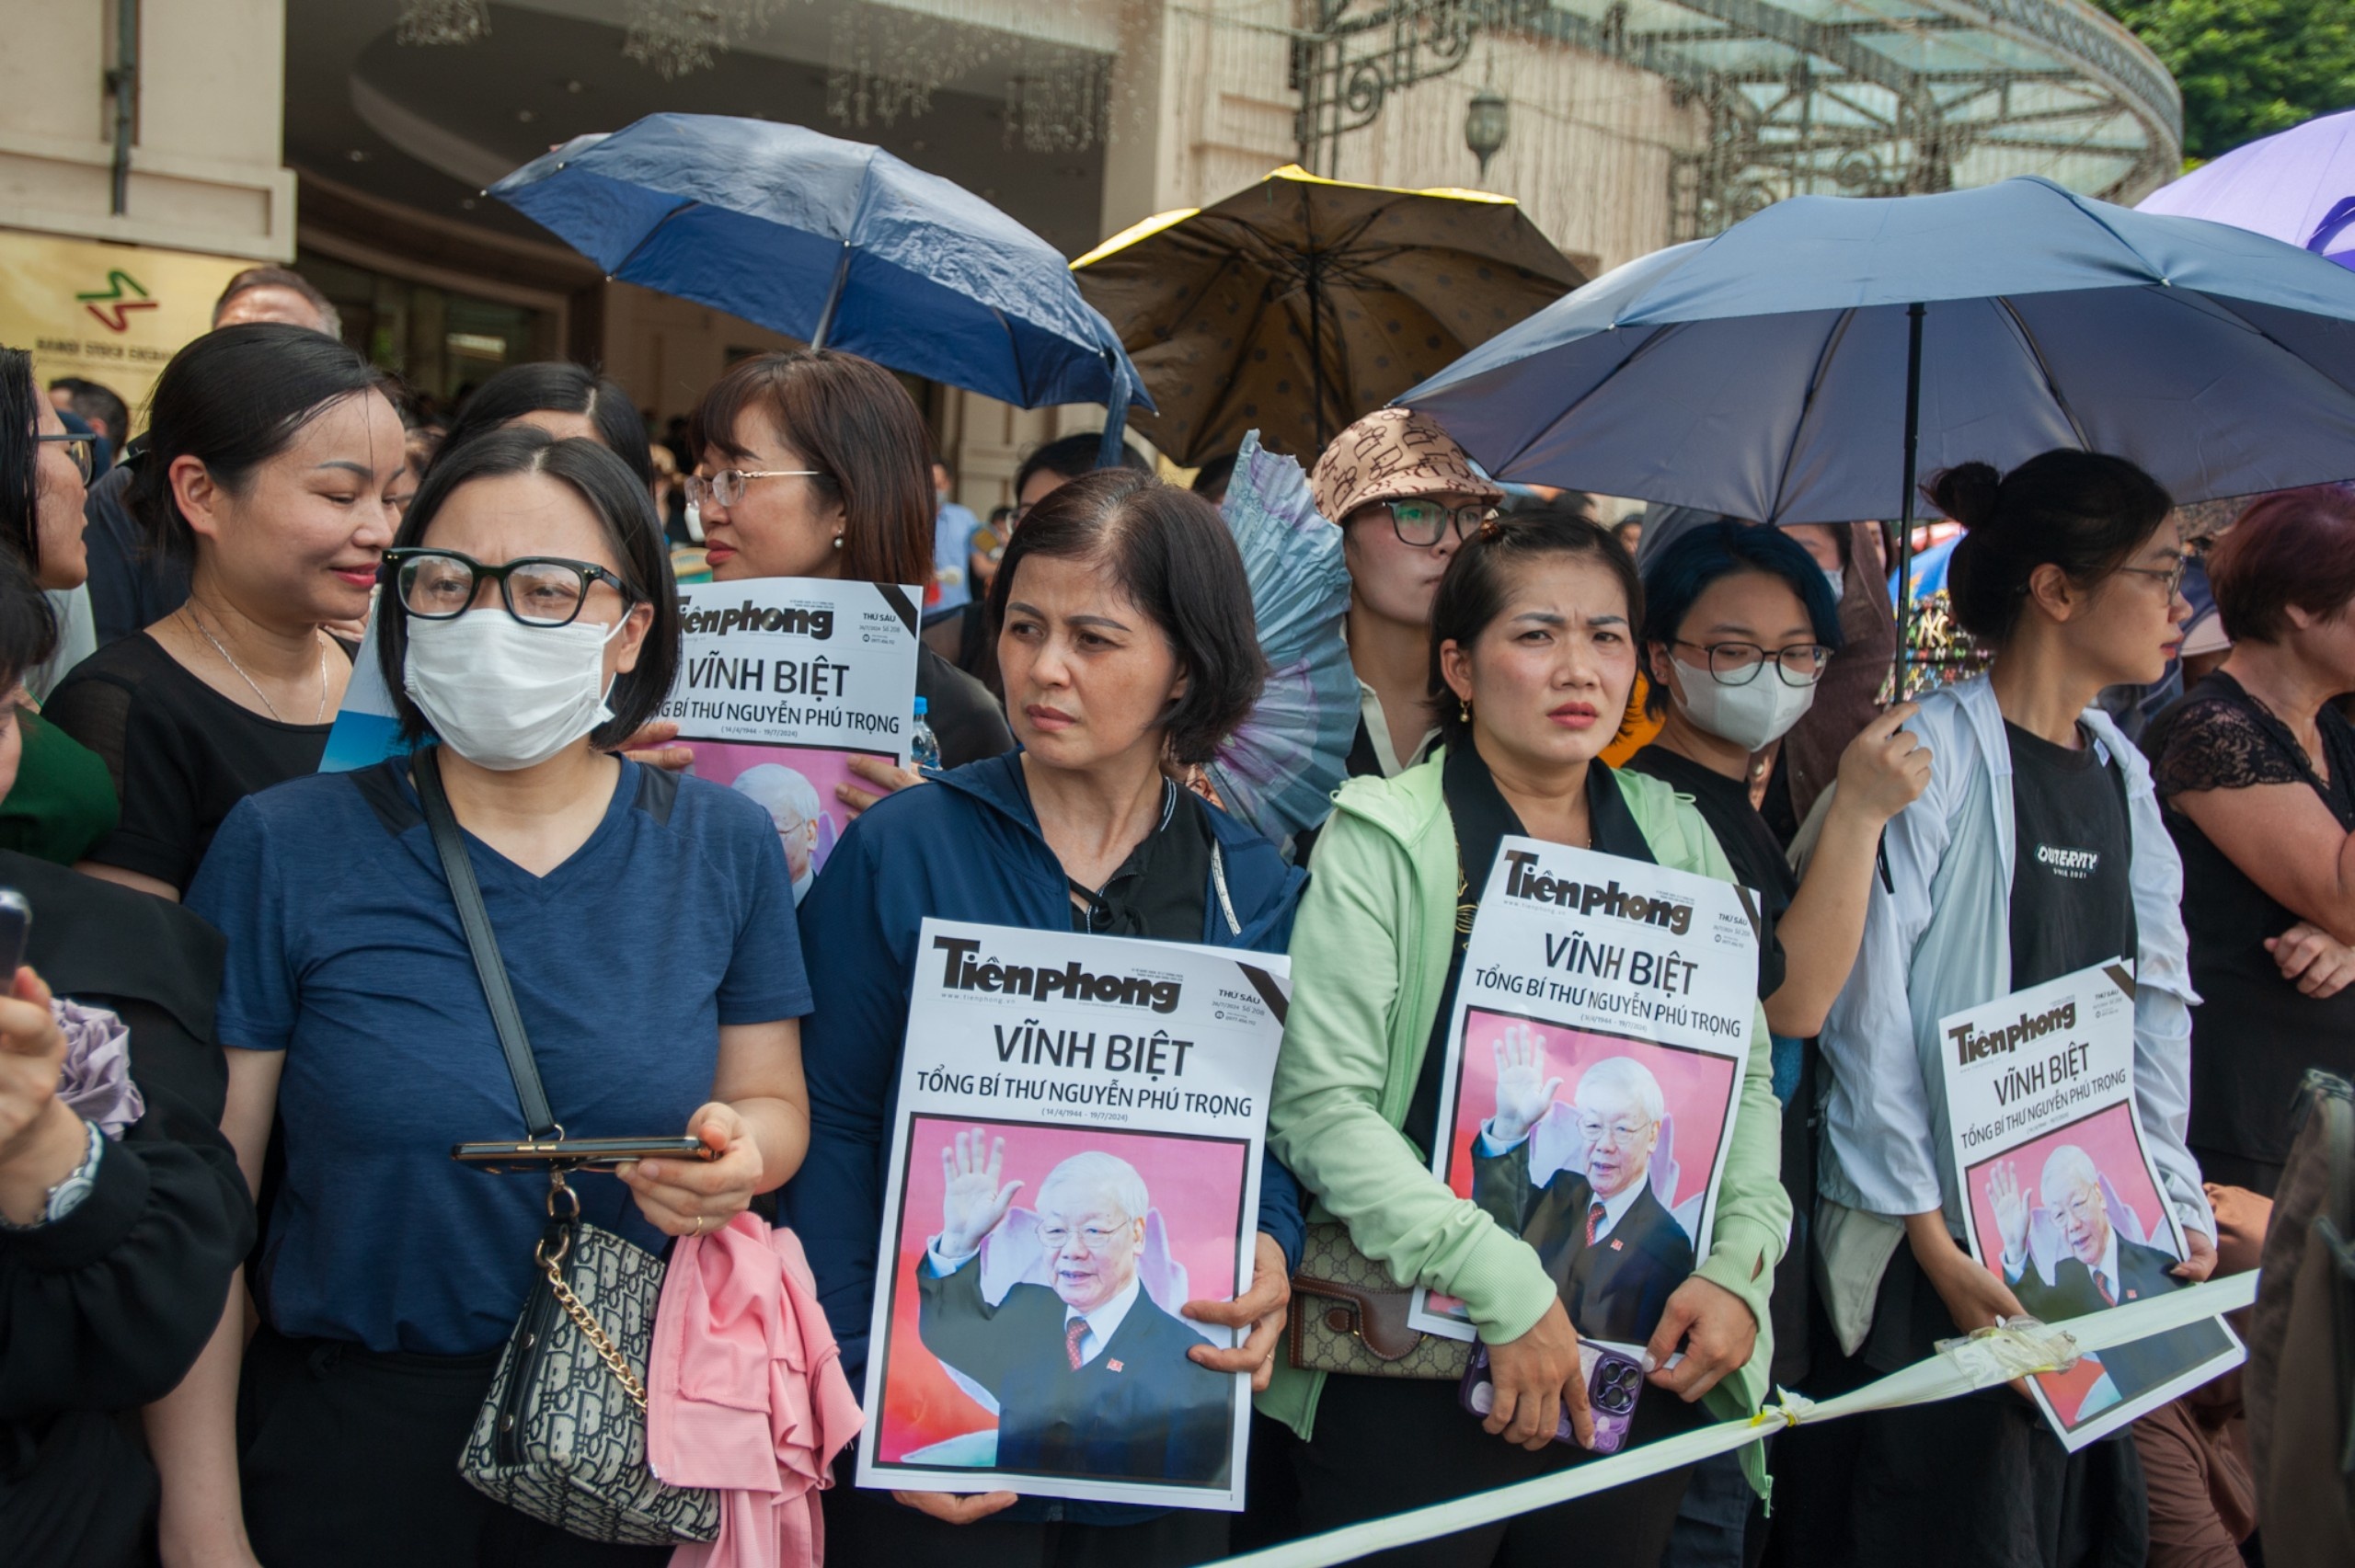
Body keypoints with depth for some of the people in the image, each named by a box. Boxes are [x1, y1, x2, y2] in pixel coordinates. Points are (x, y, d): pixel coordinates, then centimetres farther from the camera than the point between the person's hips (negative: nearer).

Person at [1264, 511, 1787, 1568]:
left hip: (1645, 1374, 5)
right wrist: (1503, 1286, -20)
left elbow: (1745, 1075, 12)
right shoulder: (1385, 839, -8)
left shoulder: (1677, 838, 8)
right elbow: (1320, 1102, -16)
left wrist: (1739, 1263, -3)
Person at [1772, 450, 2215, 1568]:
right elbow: (1865, 1006, -15)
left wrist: (2176, 1212, 4)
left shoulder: (2121, 774, 11)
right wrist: (1933, 1240, -16)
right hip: (1933, 1239, -7)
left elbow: (2154, 1006, 12)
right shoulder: (1934, 753, -12)